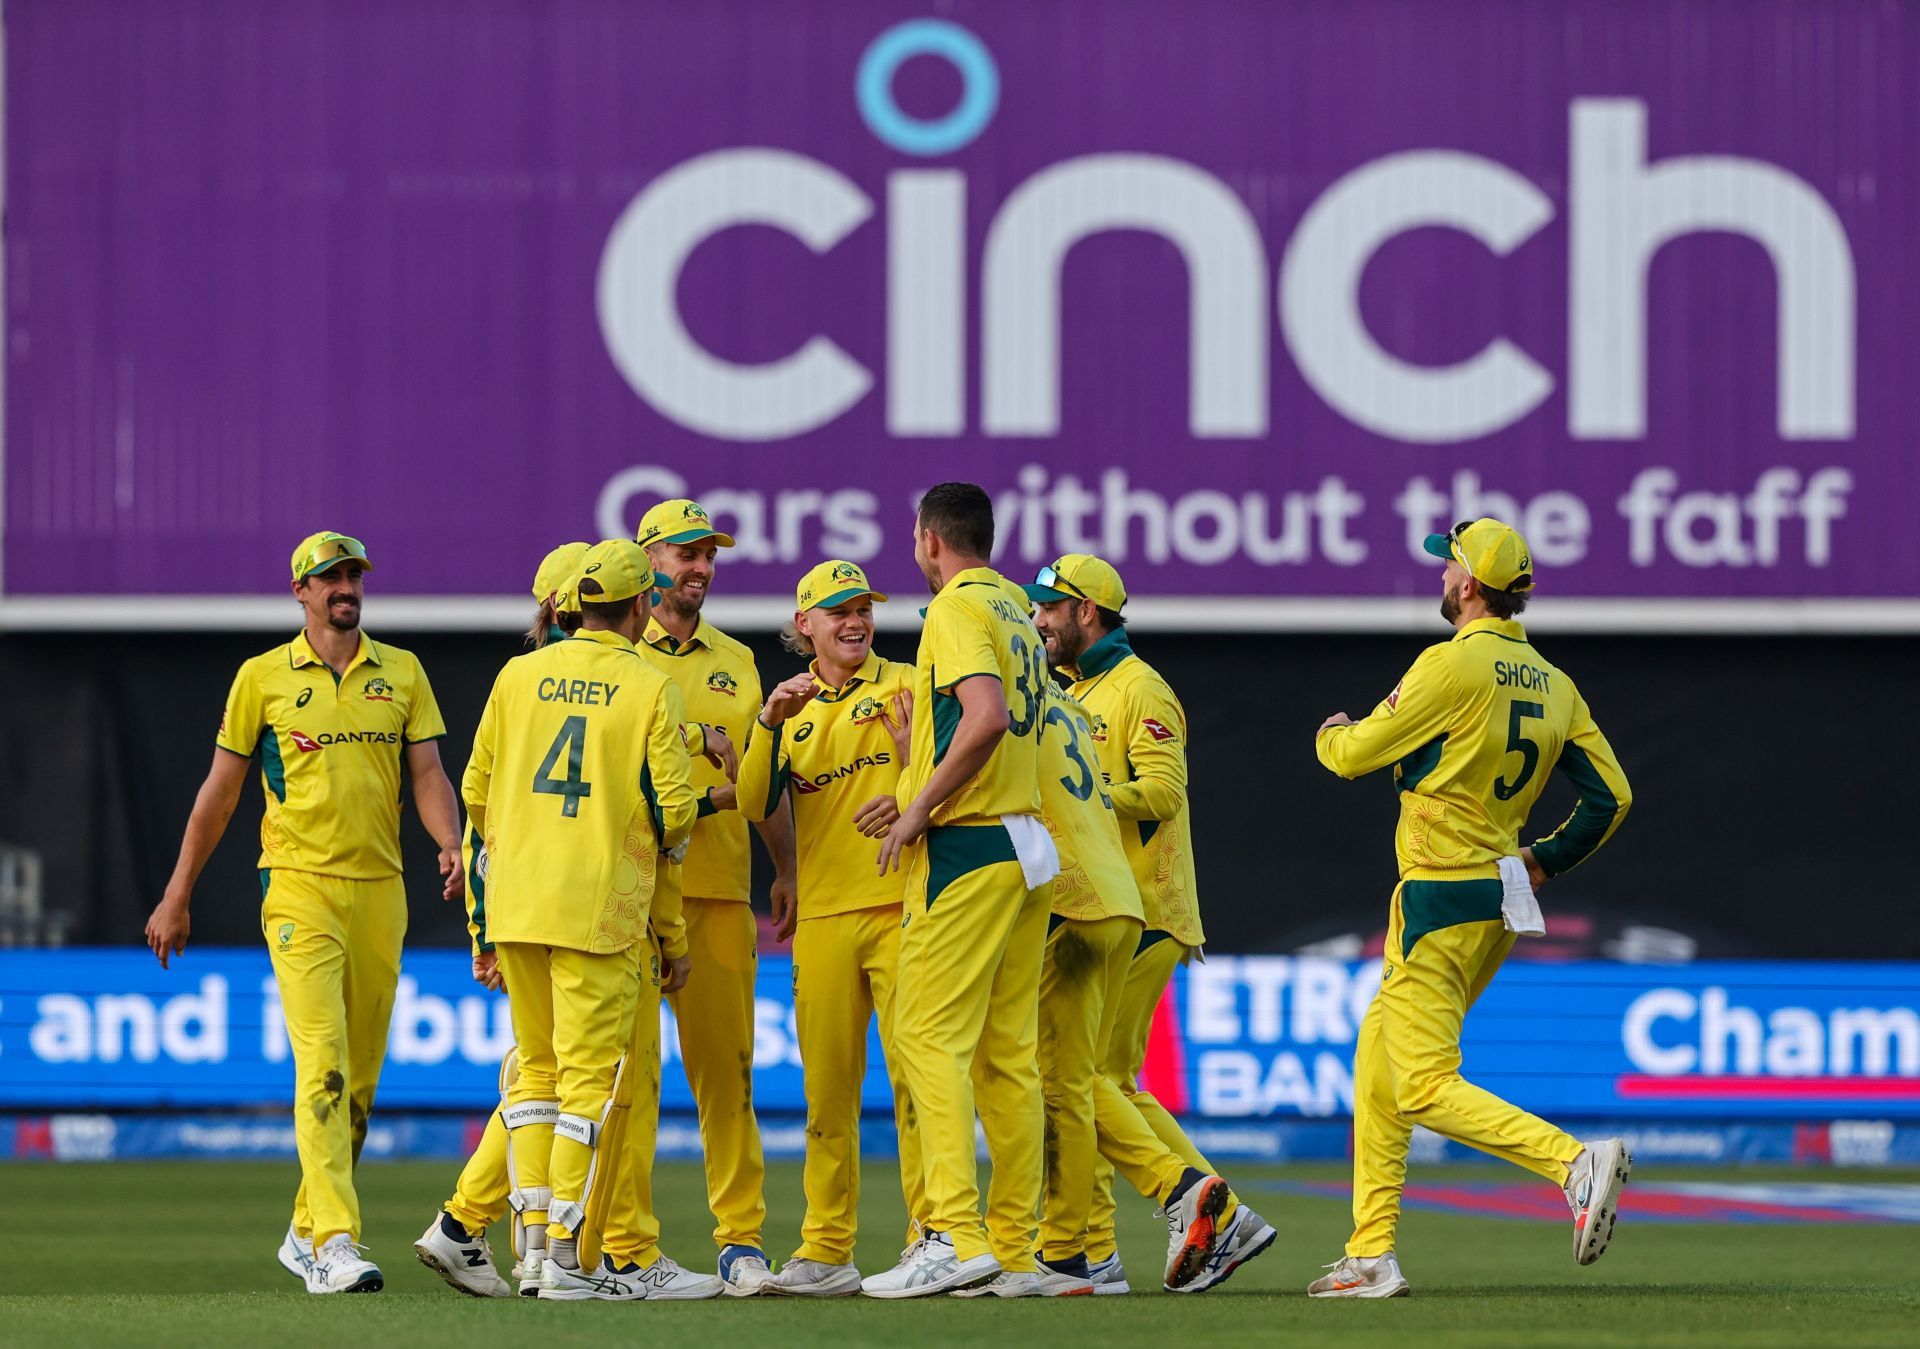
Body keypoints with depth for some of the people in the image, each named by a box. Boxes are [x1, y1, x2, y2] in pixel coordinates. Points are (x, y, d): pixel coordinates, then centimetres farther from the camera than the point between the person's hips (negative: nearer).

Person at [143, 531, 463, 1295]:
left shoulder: (401, 673, 12)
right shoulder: (264, 677, 4)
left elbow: (428, 774, 7)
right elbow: (221, 789, 8)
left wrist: (451, 846, -14)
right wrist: (178, 896, 8)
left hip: (380, 891, 4)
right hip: (300, 889, -4)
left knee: (361, 1079, 9)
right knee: (323, 1066, -16)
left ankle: (307, 1234, 23)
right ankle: (336, 1243, -24)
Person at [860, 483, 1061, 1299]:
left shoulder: (956, 608, -9)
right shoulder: (1015, 608, 18)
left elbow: (988, 716, -23)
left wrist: (922, 808, -17)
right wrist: (923, 794, 24)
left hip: (966, 844, -9)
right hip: (1026, 844, 9)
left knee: (929, 1033, -10)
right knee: (1007, 1050, 8)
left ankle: (956, 1234, -20)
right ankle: (1014, 1246, 7)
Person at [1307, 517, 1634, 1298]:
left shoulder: (1453, 664, -15)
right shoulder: (1553, 685, 8)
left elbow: (1357, 755, -8)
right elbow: (1611, 797, 8)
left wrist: (1329, 734, 15)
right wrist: (1544, 862, 19)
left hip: (1441, 899, -9)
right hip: (1502, 907, 9)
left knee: (1426, 1089, -10)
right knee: (1378, 1060, 17)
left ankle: (1575, 1161, -27)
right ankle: (1372, 1255, 16)